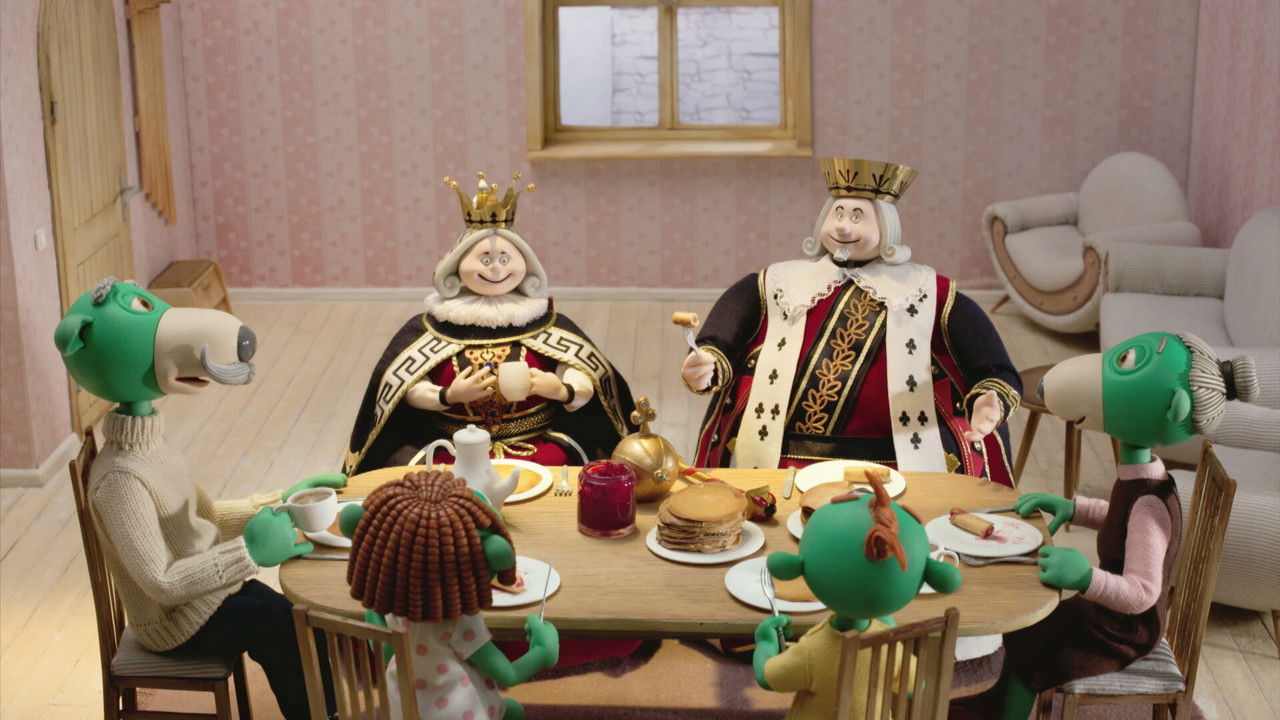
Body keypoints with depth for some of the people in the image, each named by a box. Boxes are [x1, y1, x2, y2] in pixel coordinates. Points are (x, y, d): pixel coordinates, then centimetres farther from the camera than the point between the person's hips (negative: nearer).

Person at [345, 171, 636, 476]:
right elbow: (409, 386, 2)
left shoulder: (546, 323, 9)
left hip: (538, 446, 1)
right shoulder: (432, 326, 7)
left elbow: (585, 383, 4)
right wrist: (447, 396, -17)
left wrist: (563, 391, -18)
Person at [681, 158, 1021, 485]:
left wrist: (987, 403, -17)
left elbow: (996, 373, 5)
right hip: (781, 468, 1)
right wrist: (704, 371, -18)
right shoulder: (776, 285, 15)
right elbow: (717, 349, 4)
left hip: (895, 475, 0)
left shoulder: (928, 294, 11)